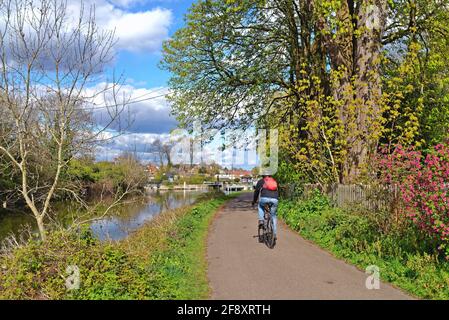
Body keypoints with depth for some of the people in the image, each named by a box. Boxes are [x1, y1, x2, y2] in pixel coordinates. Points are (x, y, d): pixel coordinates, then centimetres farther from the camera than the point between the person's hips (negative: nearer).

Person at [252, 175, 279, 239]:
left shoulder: (261, 181, 20)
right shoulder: (275, 181, 30)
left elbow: (256, 191, 22)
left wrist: (254, 201, 33)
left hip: (265, 198, -2)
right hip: (274, 200, 3)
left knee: (260, 206, 33)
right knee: (273, 216, 19)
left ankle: (261, 220, 13)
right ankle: (274, 234, 15)